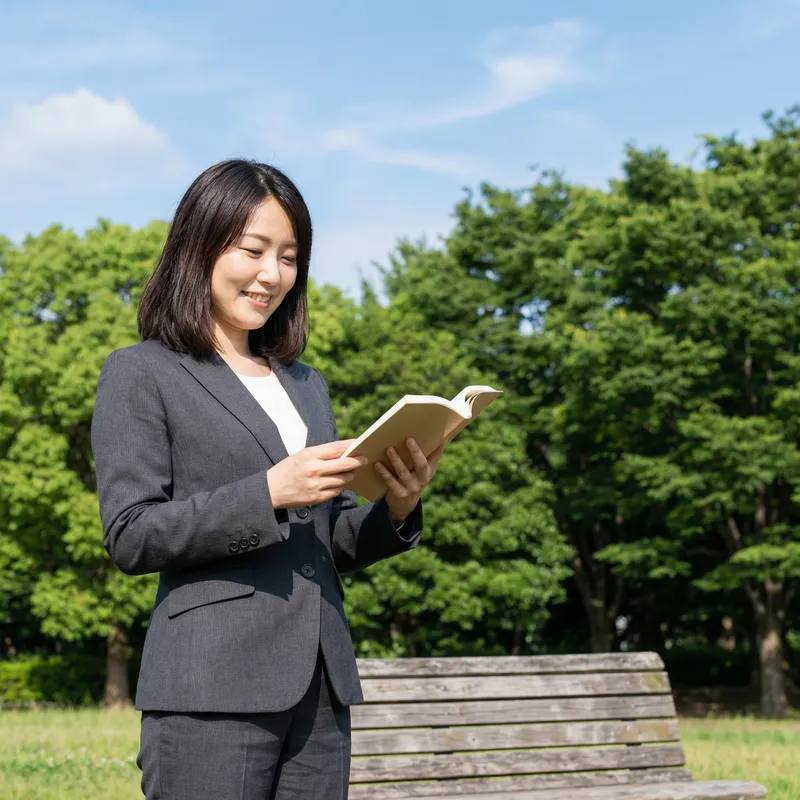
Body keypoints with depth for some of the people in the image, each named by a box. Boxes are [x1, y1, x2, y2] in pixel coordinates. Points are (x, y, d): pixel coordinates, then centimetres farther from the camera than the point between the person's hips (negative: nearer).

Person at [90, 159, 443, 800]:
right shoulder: (140, 374, 3)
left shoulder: (307, 385, 21)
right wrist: (268, 492, -17)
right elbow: (130, 537, -7)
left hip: (319, 691, 6)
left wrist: (396, 510, -2)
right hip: (212, 691, -6)